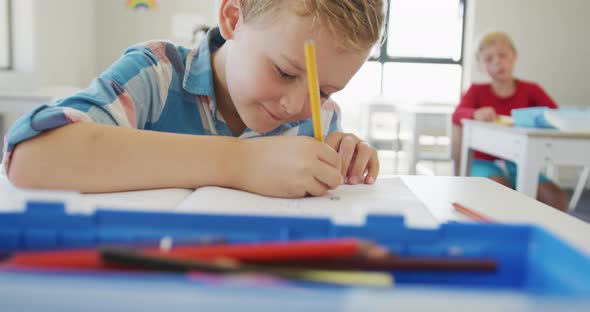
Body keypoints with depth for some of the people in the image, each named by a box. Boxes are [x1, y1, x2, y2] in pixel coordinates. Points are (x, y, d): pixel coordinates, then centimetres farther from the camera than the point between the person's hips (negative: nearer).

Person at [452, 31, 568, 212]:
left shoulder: (530, 90, 6)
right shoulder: (477, 90, 5)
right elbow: (457, 114, -13)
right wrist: (477, 114, -36)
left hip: (517, 164, 2)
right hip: (484, 162, -2)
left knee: (557, 199, -20)